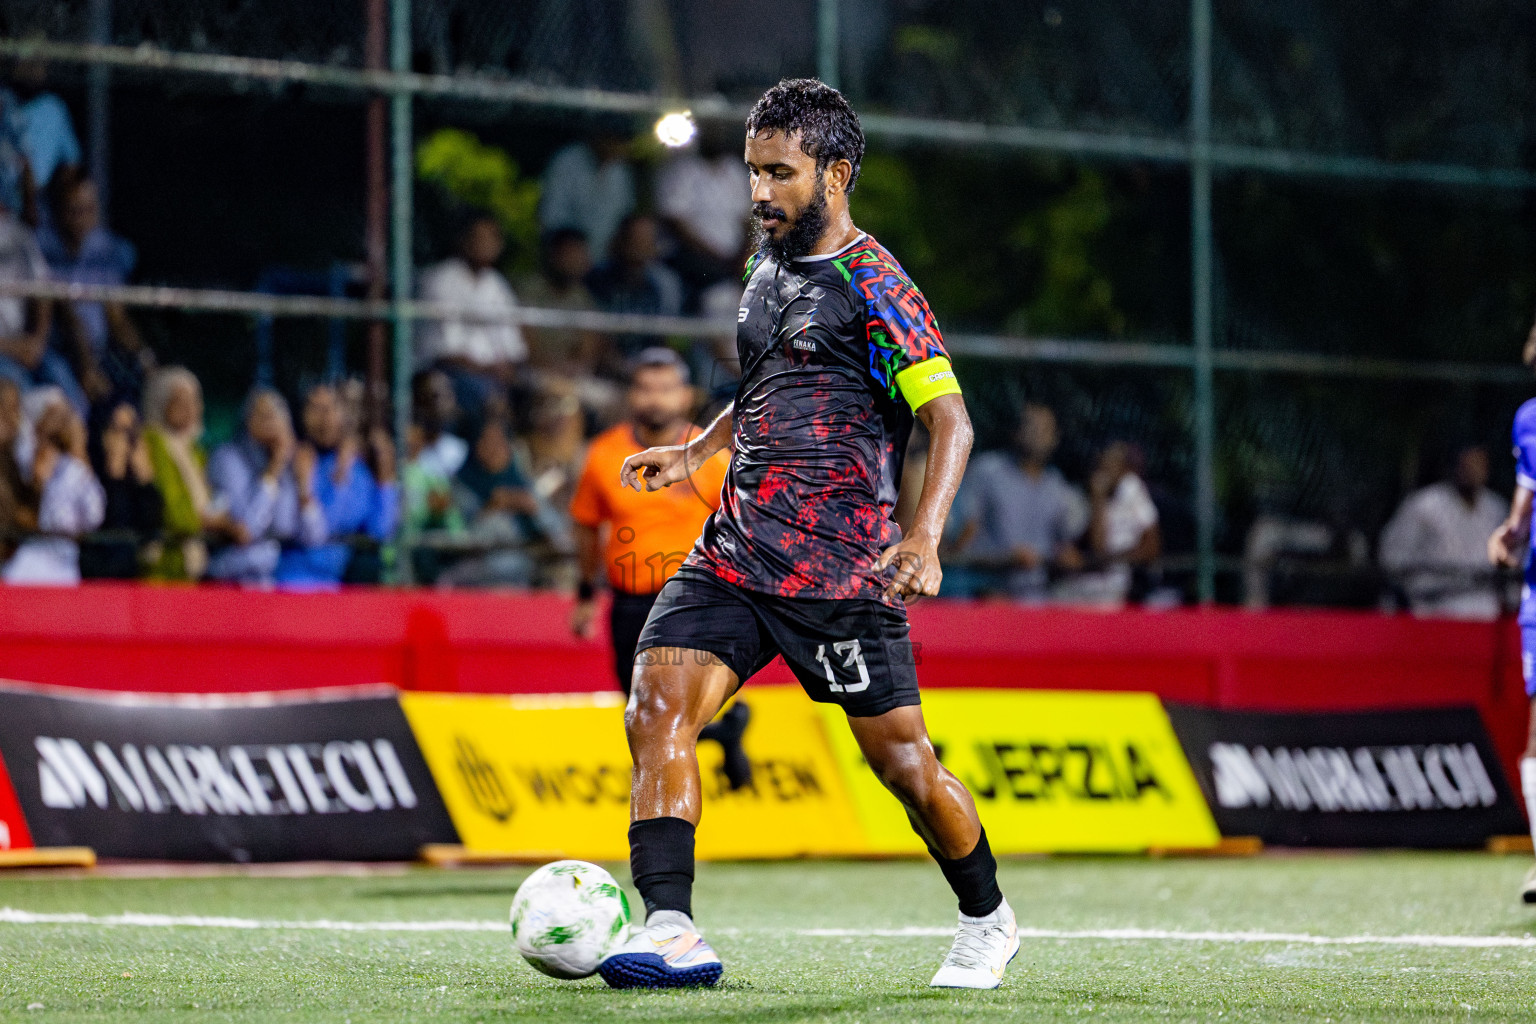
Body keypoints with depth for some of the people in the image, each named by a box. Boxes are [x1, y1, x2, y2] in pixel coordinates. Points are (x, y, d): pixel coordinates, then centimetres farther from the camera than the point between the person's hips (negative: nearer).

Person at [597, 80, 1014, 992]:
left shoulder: (872, 285, -9)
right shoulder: (769, 264, 15)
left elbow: (949, 417, -16)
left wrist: (924, 539, -29)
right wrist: (697, 453, 21)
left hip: (841, 567, -7)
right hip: (735, 551, 7)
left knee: (902, 760, 1)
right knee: (657, 709, -14)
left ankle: (988, 922, 26)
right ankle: (672, 933, -20)